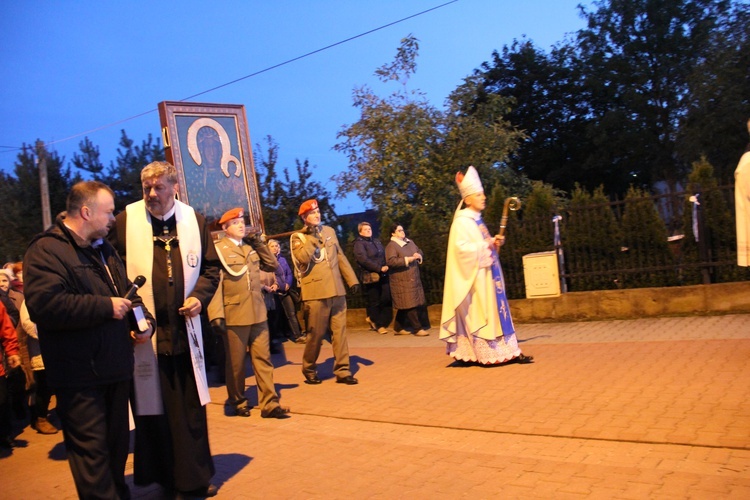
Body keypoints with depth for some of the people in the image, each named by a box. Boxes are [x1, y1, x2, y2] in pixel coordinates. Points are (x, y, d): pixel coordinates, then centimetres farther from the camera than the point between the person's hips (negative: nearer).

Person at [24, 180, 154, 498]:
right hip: (80, 374, -8)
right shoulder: (46, 250, -11)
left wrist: (144, 322, 6)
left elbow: (127, 292, 25)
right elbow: (43, 305, -27)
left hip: (116, 368, 8)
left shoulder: (104, 250, 17)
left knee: (117, 445, 18)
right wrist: (106, 306, -21)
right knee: (92, 452, -2)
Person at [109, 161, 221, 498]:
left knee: (191, 408, 11)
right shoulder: (125, 220, -4)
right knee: (152, 408, 9)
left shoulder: (194, 220, 3)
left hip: (185, 330, 2)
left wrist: (200, 296, -5)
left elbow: (211, 267, 11)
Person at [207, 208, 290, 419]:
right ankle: (238, 402, 24)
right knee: (236, 363, 7)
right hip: (234, 316, -5)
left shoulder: (251, 247, 13)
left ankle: (269, 404, 7)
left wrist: (259, 244, 3)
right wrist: (216, 316, -20)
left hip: (258, 313, 5)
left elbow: (272, 265, 12)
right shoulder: (218, 249, -4)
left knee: (263, 359, 4)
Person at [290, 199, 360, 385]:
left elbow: (340, 257, 16)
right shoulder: (297, 237, 1)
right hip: (316, 291, -4)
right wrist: (312, 237, -16)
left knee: (340, 330, 4)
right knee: (316, 333, 0)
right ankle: (309, 370, 18)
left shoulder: (329, 231, 14)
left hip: (337, 289, 4)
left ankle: (342, 371, 10)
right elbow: (302, 258, -19)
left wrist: (351, 279, 12)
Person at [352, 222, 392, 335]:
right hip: (370, 277, -6)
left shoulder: (376, 241, 19)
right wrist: (379, 268, -18)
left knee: (386, 299, -2)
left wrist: (386, 266, -1)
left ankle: (373, 318, 17)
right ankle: (378, 325, 19)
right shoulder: (359, 244, -4)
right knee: (374, 301, 3)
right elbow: (363, 260, -16)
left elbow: (385, 255, 19)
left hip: (383, 276, 6)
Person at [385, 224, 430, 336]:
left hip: (413, 278, 8)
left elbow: (420, 253, 20)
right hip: (402, 280, -7)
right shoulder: (391, 246, -10)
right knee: (410, 305, -7)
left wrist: (419, 256, -4)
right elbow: (391, 261, -22)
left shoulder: (410, 242, 13)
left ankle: (399, 328, 23)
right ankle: (417, 329, 0)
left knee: (405, 306, 12)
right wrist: (408, 259, -23)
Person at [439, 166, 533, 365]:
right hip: (475, 275, -10)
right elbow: (462, 248, -23)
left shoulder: (477, 220, 16)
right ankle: (486, 354, -1)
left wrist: (495, 243, 5)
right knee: (479, 312, -6)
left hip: (487, 272, 10)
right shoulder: (462, 222, -12)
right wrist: (487, 245, -16)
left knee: (494, 309, 7)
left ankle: (507, 350, 10)